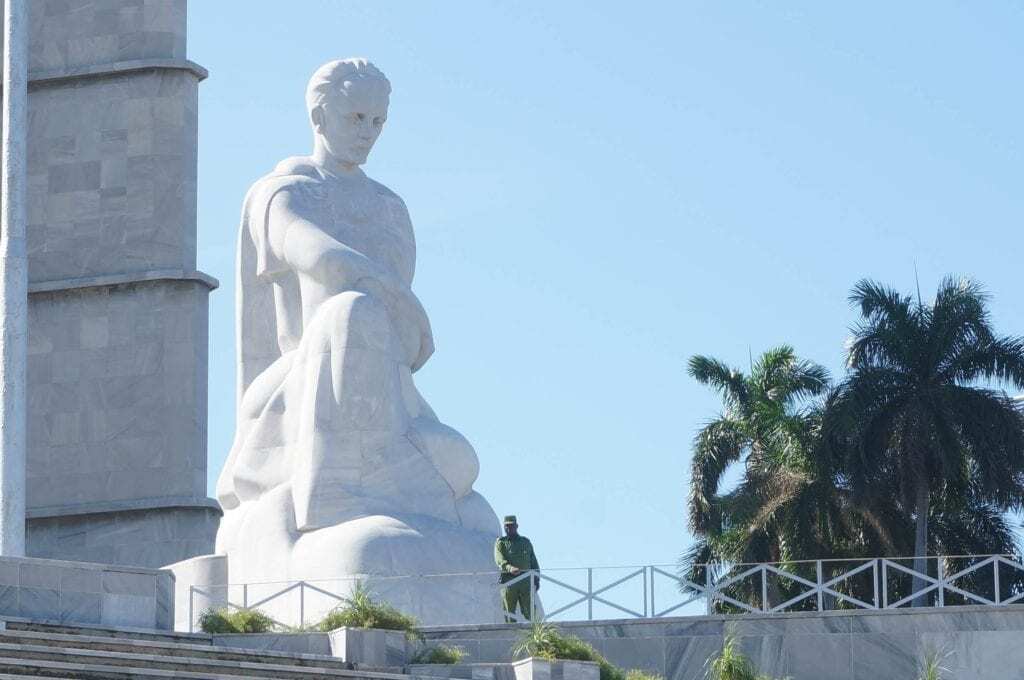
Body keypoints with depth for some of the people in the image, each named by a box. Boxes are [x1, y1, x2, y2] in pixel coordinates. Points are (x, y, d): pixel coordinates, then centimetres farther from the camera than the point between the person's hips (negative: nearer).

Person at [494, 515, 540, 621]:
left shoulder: (525, 542, 19)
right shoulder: (501, 543, 8)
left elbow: (533, 562, 20)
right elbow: (500, 560, -10)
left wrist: (537, 579, 9)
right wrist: (509, 568, -30)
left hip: (526, 581, 2)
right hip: (508, 580, -2)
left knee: (529, 612, -5)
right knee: (510, 613, -3)